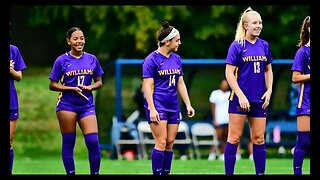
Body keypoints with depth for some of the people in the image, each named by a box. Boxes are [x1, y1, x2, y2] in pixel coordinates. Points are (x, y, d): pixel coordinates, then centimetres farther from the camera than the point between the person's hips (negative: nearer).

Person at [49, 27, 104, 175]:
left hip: (87, 105, 2)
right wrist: (73, 88, -12)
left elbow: (99, 82, 15)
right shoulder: (62, 61, 0)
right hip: (66, 105, -2)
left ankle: (95, 173, 2)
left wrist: (90, 87, -7)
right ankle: (70, 173, 7)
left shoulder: (92, 59, 9)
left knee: (93, 142, -9)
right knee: (68, 143, -1)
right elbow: (52, 85, 0)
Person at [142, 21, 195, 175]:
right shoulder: (152, 59, -8)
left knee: (170, 144, 5)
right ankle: (156, 173, -6)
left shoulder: (176, 59, 12)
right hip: (157, 106, -6)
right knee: (161, 143, -11)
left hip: (173, 107, 6)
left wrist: (188, 104, 12)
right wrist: (152, 109, -17)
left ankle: (166, 173, 10)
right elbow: (147, 86, -11)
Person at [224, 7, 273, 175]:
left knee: (259, 138, 7)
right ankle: (229, 173, 2)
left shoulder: (264, 45, 7)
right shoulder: (237, 46, -7)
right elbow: (229, 73, -9)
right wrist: (241, 96, -15)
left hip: (259, 99, 5)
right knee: (234, 137, -2)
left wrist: (269, 91, 5)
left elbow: (268, 70, 17)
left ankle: (260, 173, 12)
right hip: (239, 99, -5)